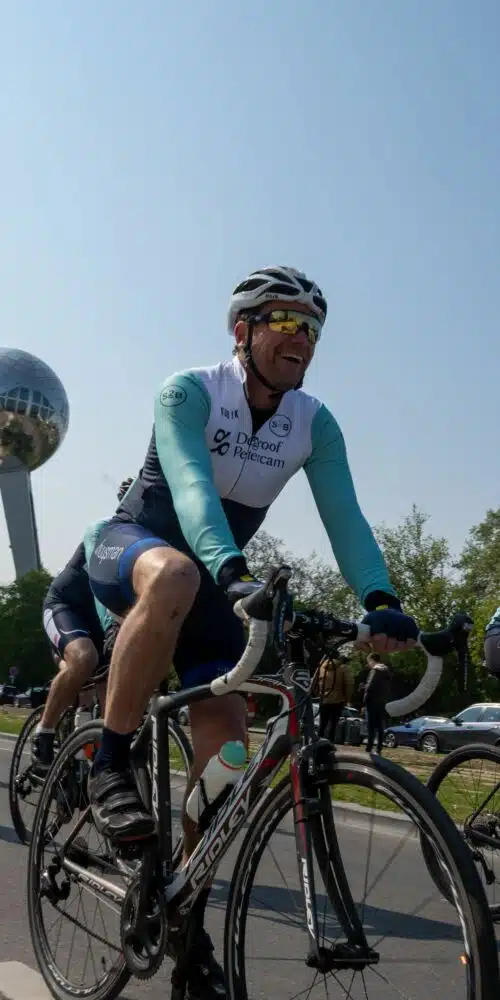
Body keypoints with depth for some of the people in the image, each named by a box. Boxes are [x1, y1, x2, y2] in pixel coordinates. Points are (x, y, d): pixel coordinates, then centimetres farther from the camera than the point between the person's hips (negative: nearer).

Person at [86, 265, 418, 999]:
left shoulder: (315, 424, -6)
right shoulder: (188, 392, -18)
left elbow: (343, 516, -17)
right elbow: (191, 487, -35)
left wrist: (379, 599, -34)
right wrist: (233, 571, -52)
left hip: (211, 582, 4)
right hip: (131, 549, -4)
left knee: (226, 742, -8)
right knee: (174, 576, -42)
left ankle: (186, 918, 12)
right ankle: (109, 768, -24)